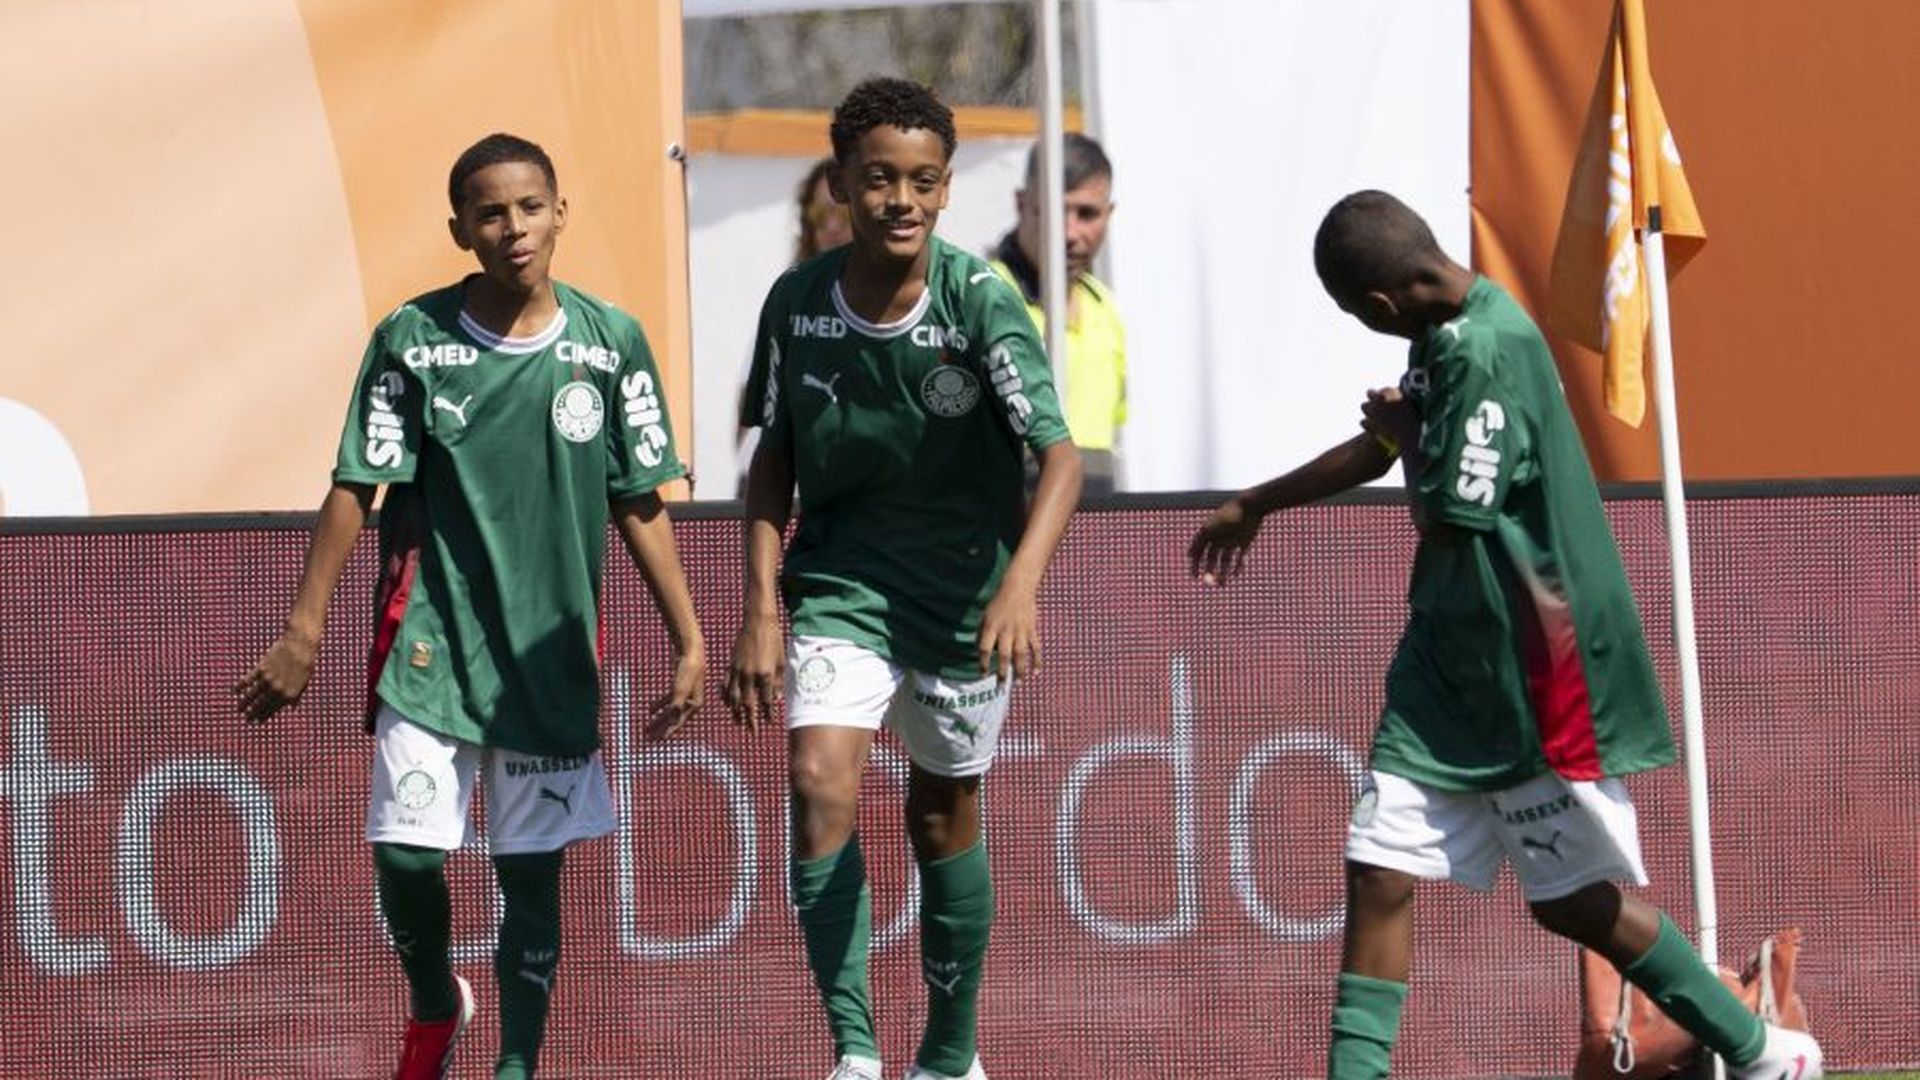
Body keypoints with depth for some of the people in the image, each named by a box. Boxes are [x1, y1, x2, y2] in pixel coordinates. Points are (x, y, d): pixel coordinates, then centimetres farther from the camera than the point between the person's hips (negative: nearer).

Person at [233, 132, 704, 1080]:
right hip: (430, 643, -1)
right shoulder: (412, 342, -4)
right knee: (404, 853, -6)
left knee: (532, 870, 3)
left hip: (553, 652, 1)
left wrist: (688, 639, 3)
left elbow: (638, 506, 5)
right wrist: (303, 631, -3)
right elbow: (355, 490, -1)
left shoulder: (610, 344, 0)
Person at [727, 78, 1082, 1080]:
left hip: (963, 590, -1)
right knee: (819, 781, -20)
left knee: (943, 815, 12)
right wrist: (761, 609, -2)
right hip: (841, 581, 1)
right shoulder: (796, 302, -9)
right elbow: (774, 459, 5)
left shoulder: (981, 304, -18)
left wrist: (1020, 584, -42)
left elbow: (1059, 455, -25)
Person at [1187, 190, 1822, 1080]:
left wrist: (1404, 432, -4)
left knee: (1575, 901, 2)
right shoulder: (1443, 333, 7)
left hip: (1532, 668, -9)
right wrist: (1256, 505, 37)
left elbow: (1449, 517, -22)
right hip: (1450, 659, 9)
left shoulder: (1489, 351, -22)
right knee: (1378, 873, 0)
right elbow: (1381, 449, 26)